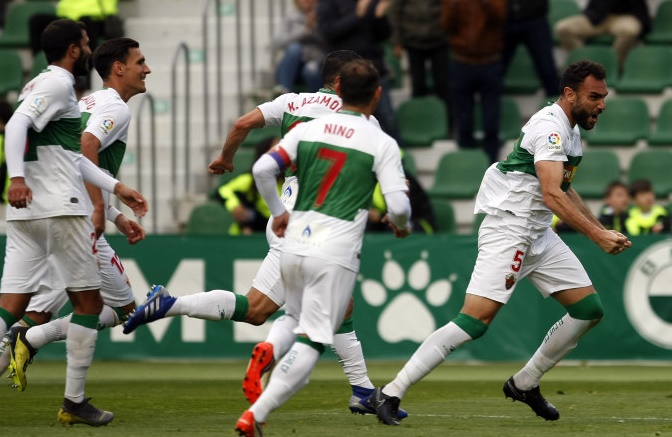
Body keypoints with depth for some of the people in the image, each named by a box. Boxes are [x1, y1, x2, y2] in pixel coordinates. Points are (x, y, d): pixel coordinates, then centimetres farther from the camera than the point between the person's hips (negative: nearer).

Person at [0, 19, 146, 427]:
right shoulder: (57, 83, -6)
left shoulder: (39, 84, 23)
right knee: (89, 302, 3)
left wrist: (115, 187, 25)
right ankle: (75, 402, 4)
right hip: (60, 209, -9)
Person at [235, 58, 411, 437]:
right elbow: (398, 205, -10)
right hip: (335, 254, -4)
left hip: (294, 245, 5)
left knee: (297, 318, 33)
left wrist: (278, 212, 16)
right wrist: (402, 225, 13)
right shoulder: (382, 143, -3)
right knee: (312, 342, -6)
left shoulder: (308, 130, 7)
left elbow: (262, 169, 0)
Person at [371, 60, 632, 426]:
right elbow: (551, 194, -28)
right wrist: (596, 235, -31)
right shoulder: (550, 127, -17)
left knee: (588, 309, 6)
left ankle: (524, 384, 18)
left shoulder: (571, 129, 15)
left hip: (539, 236, 10)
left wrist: (602, 230, 24)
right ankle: (390, 393, -16)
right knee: (476, 319, -19)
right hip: (508, 229, -10)